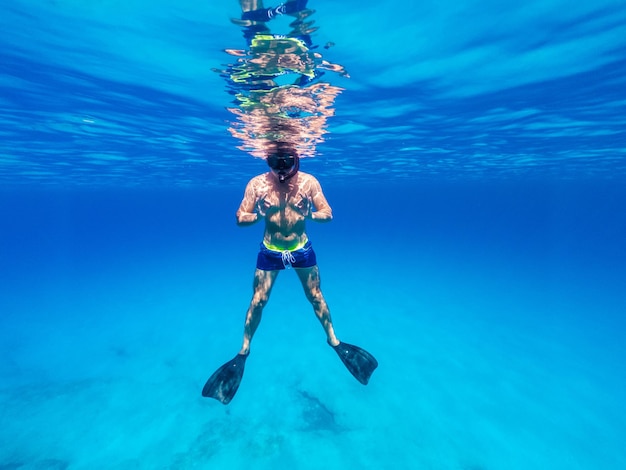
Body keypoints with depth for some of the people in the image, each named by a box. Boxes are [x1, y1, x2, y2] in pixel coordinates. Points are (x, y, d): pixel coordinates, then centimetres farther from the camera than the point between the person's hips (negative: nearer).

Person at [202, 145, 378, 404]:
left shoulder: (309, 181, -11)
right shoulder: (256, 184, -12)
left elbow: (328, 213, -6)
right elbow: (240, 218, -7)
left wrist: (311, 214, -25)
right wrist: (258, 215, -26)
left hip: (301, 249, 1)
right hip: (270, 251, 0)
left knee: (316, 297, 11)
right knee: (258, 301, 7)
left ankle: (334, 340, 35)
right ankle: (243, 351, 30)